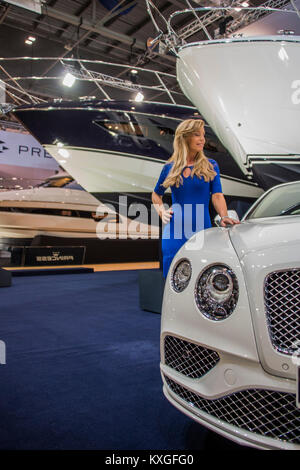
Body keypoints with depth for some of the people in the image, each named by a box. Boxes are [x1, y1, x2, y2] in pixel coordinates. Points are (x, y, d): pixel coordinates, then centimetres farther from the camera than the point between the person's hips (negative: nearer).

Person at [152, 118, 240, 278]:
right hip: (175, 234, 1)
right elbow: (156, 194, 21)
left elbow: (217, 195, -3)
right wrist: (161, 211, 4)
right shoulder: (170, 168, 7)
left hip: (202, 231, 0)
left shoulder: (210, 166, 5)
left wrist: (224, 216, -21)